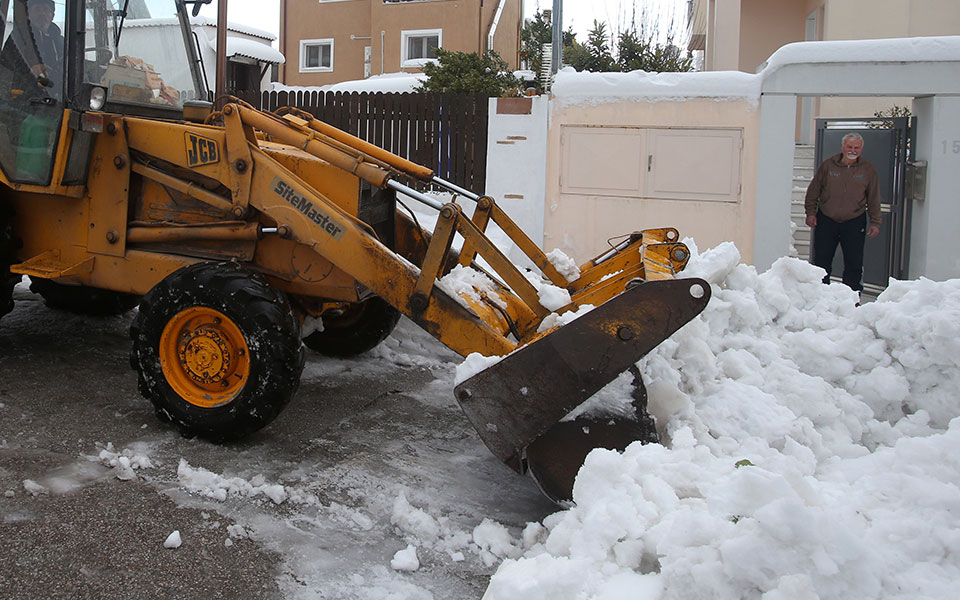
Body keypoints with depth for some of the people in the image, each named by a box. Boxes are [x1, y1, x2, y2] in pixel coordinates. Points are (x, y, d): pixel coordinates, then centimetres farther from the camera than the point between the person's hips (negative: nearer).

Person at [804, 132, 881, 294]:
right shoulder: (828, 165, 0)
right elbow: (813, 191, 7)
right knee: (821, 261, 5)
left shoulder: (868, 170, 2)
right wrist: (810, 212, 1)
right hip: (826, 221, 0)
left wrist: (875, 223, 4)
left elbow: (874, 199, 7)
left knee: (854, 264, 1)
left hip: (854, 223, 0)